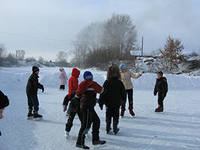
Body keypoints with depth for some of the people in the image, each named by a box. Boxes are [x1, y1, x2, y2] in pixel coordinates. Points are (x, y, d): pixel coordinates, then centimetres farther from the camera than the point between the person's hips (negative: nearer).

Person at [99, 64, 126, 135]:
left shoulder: (106, 82, -11)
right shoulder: (119, 83, -9)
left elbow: (103, 93, -10)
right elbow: (123, 93, 1)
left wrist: (101, 103, -1)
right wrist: (122, 99, 21)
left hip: (108, 103, 0)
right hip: (117, 103, 0)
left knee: (108, 116, 13)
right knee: (116, 116, 11)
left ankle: (108, 129, 16)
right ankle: (115, 129, 15)